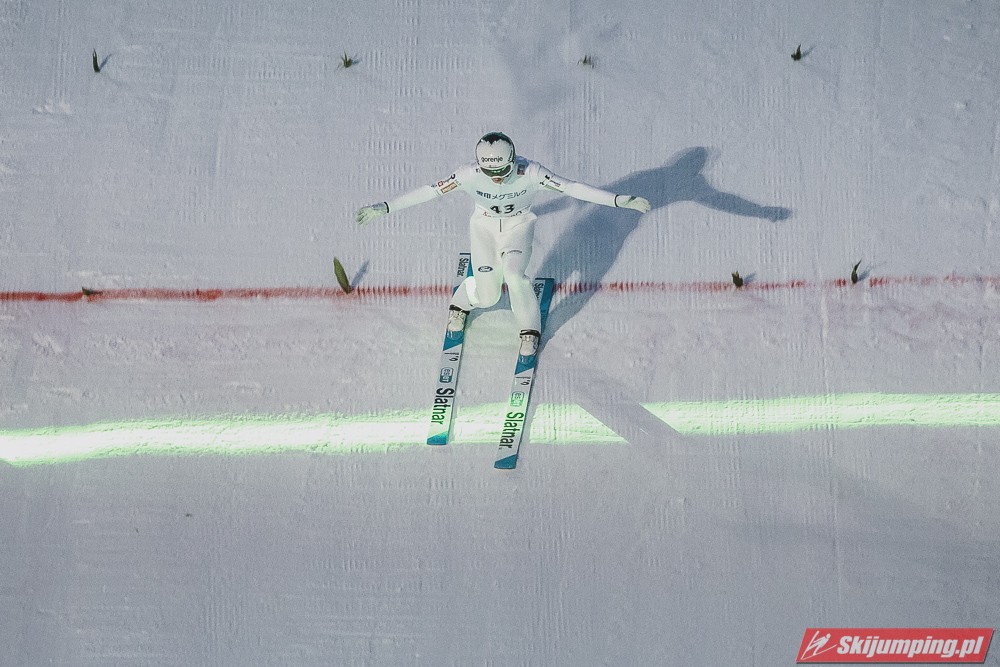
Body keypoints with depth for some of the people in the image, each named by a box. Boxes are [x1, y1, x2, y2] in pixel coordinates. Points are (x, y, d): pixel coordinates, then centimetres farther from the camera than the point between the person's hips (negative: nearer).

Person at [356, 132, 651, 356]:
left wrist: (620, 200, -34)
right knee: (486, 295, -5)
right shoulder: (470, 174, -31)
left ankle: (530, 329, 1)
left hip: (518, 225, -1)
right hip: (484, 225, 1)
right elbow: (428, 191, -24)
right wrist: (384, 208, -25)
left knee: (513, 273, -27)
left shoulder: (529, 172, -32)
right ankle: (461, 302, 34)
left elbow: (572, 187, -30)